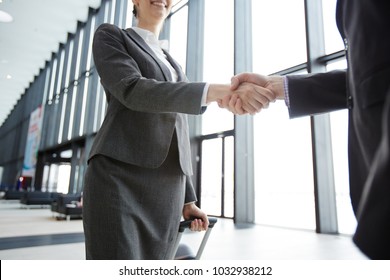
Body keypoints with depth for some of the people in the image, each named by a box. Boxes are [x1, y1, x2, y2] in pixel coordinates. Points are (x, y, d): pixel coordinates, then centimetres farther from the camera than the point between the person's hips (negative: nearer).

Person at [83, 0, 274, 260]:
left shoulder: (171, 64, 28)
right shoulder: (109, 35, 12)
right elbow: (133, 90, -12)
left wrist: (188, 199, 16)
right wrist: (219, 91, -24)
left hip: (166, 187, 6)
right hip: (119, 177, -5)